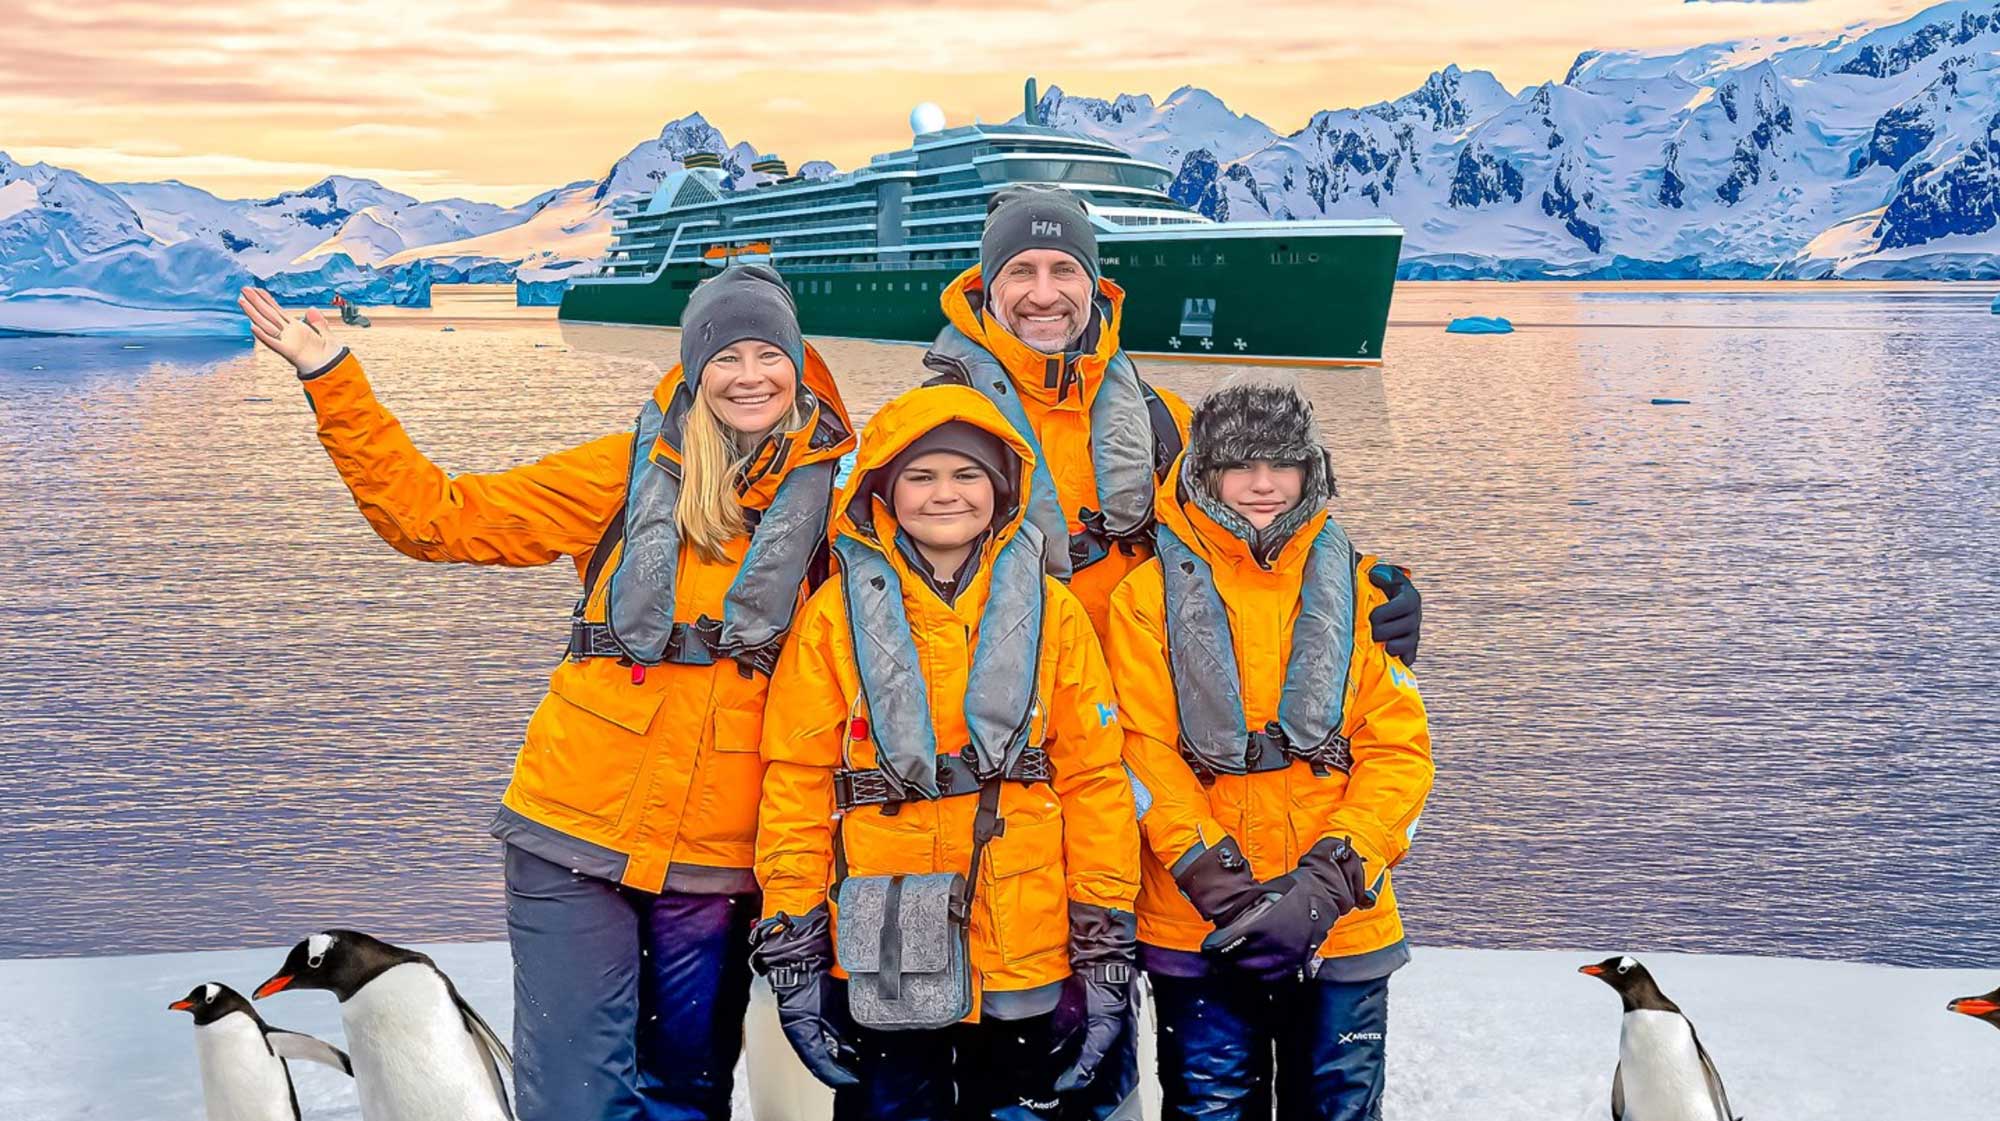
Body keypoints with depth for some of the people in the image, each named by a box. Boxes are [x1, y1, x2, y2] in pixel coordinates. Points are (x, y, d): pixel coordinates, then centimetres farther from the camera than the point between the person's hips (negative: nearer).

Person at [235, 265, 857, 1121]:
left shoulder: (836, 496, 2)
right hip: (578, 834, -1)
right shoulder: (631, 471, 0)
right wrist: (332, 381, -6)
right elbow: (438, 516, -1)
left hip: (718, 857, 1)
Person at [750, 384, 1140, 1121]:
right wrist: (792, 948, -4)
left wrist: (1105, 946, -1)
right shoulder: (838, 612, 0)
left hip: (1027, 961, 1)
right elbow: (796, 783, -1)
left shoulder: (1050, 609, 3)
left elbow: (1096, 777, 2)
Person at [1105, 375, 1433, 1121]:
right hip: (1195, 926, -1)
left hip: (1343, 922, 2)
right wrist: (1221, 886, -17)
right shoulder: (1151, 594, 0)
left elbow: (1400, 749, -1)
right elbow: (1144, 752, -6)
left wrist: (1327, 884, -14)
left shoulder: (1358, 589, 4)